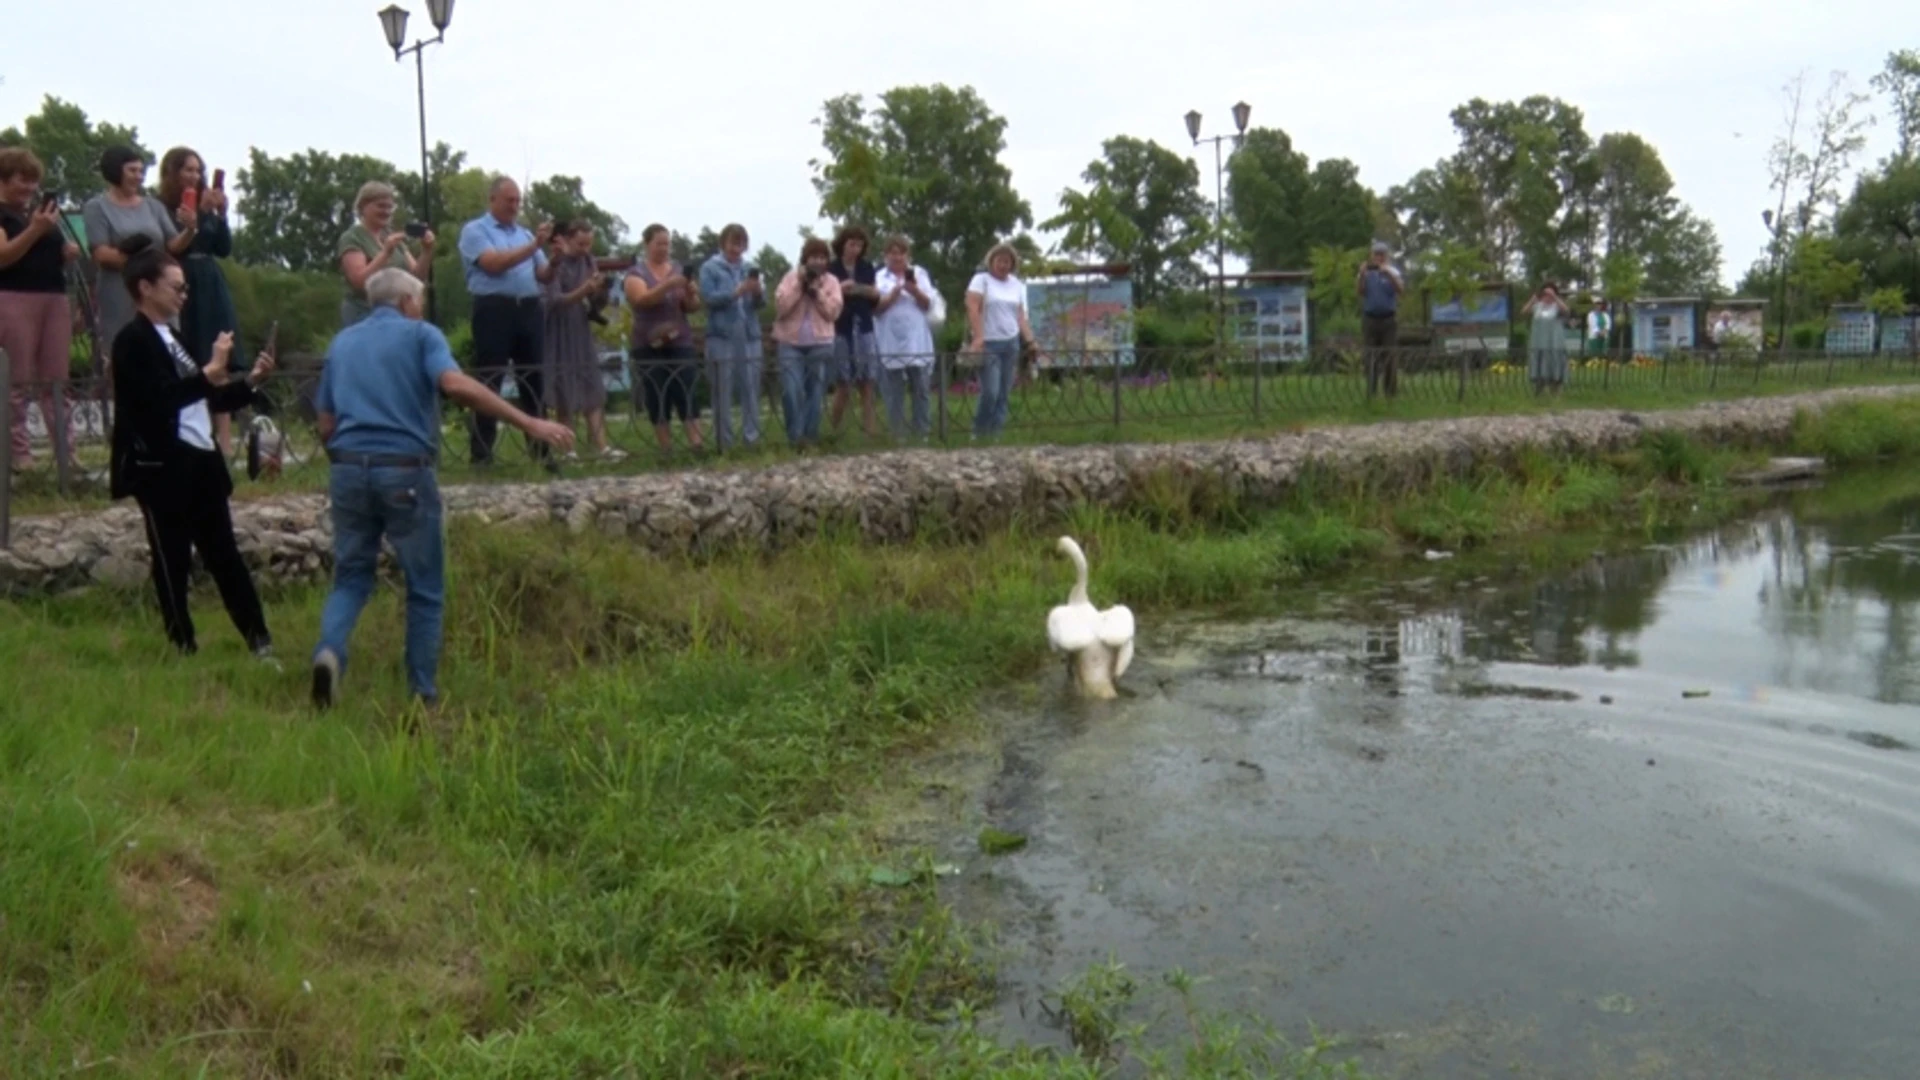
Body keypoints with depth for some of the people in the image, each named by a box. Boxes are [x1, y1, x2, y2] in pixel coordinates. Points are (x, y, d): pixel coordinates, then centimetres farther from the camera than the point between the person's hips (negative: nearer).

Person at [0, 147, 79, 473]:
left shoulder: (41, 209, 20)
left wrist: (69, 252, 6)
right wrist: (35, 230, -22)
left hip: (54, 299, 7)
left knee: (56, 381, 6)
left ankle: (67, 450, 7)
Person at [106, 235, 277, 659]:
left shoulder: (171, 336, 17)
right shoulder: (132, 341, -10)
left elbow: (204, 400, 18)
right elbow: (161, 398, -23)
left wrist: (250, 382, 8)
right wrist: (211, 370, -21)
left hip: (200, 463, 8)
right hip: (162, 469, -8)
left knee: (225, 555, 9)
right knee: (173, 561, 2)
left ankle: (260, 643, 13)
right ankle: (185, 648, 13)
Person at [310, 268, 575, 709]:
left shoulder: (341, 342, 17)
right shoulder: (421, 334, 2)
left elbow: (326, 424, 14)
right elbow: (455, 384, -17)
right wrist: (529, 423, -21)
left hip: (348, 470, 4)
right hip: (405, 472, -4)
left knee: (351, 577, 16)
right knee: (425, 589, 8)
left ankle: (329, 650, -12)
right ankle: (423, 696, 10)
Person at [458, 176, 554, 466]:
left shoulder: (524, 233, 20)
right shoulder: (475, 230, 2)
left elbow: (542, 275, 14)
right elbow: (493, 264, -13)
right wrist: (533, 245, -14)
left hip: (529, 310, 6)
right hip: (494, 310, -6)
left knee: (534, 381, 7)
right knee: (489, 382, -4)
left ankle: (540, 450, 13)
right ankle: (481, 453, -1)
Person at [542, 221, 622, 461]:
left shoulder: (589, 261, 6)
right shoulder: (556, 264, -10)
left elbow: (595, 301, 8)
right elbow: (555, 300, -19)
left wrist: (599, 290, -14)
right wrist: (582, 291, -33)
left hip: (583, 332, 5)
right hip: (560, 334, -5)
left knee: (593, 389, -2)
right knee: (564, 393, -1)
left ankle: (602, 446, -7)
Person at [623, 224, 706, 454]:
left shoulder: (679, 271, 12)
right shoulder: (636, 274, 2)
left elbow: (692, 308, 6)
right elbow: (642, 299, -18)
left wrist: (691, 294, -16)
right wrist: (668, 285, -32)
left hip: (680, 343, 2)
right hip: (649, 347, -2)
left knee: (687, 394, -11)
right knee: (657, 399, -3)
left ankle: (697, 445, -18)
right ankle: (666, 450, 0)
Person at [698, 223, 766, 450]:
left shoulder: (749, 269, 16)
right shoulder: (710, 268, 4)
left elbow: (762, 302, 10)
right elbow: (709, 297, -10)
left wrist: (758, 291, -13)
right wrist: (737, 291, -22)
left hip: (749, 337, 4)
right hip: (722, 338, -4)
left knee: (751, 389, 2)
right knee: (723, 391, -2)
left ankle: (752, 438, 7)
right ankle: (724, 442, 2)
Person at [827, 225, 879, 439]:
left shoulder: (867, 268, 13)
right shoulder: (831, 269, 1)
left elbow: (876, 299, 20)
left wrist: (874, 293, -2)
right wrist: (839, 290, -16)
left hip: (864, 329, 3)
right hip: (839, 331, -3)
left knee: (867, 384, -3)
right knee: (842, 387, -2)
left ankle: (869, 431, -1)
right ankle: (835, 432, 11)